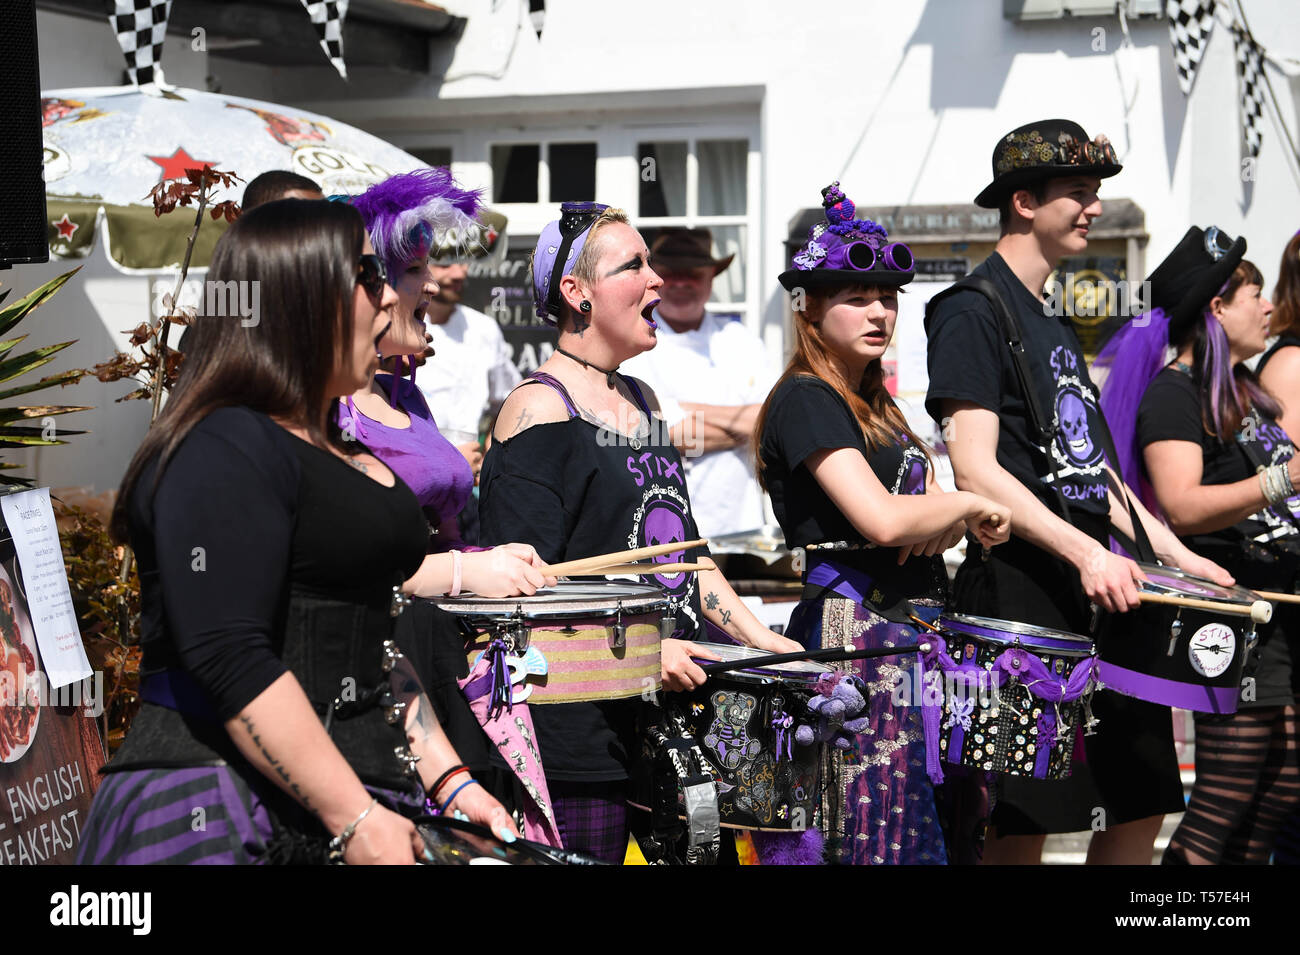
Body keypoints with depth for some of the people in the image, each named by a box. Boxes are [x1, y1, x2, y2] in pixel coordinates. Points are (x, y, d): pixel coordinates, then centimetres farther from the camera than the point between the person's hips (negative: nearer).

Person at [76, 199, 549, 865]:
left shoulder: (339, 454, 17)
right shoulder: (223, 452, -13)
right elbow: (230, 661, -22)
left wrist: (448, 781, 11)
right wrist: (356, 819, -23)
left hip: (360, 806, 9)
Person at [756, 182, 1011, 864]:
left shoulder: (875, 405, 19)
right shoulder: (805, 399, -9)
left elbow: (925, 515, 17)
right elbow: (880, 519, -21)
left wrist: (950, 521, -6)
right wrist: (970, 505, -6)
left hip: (911, 629, 9)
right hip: (855, 628, -9)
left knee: (933, 825, 8)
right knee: (877, 836, -9)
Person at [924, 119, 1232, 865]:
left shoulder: (1056, 324, 20)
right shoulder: (972, 312, -8)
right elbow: (976, 471, -17)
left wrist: (1174, 553, 14)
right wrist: (1085, 552, -25)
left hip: (1102, 586, 9)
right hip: (1023, 591, -9)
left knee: (1141, 808, 9)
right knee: (1025, 828, -7)